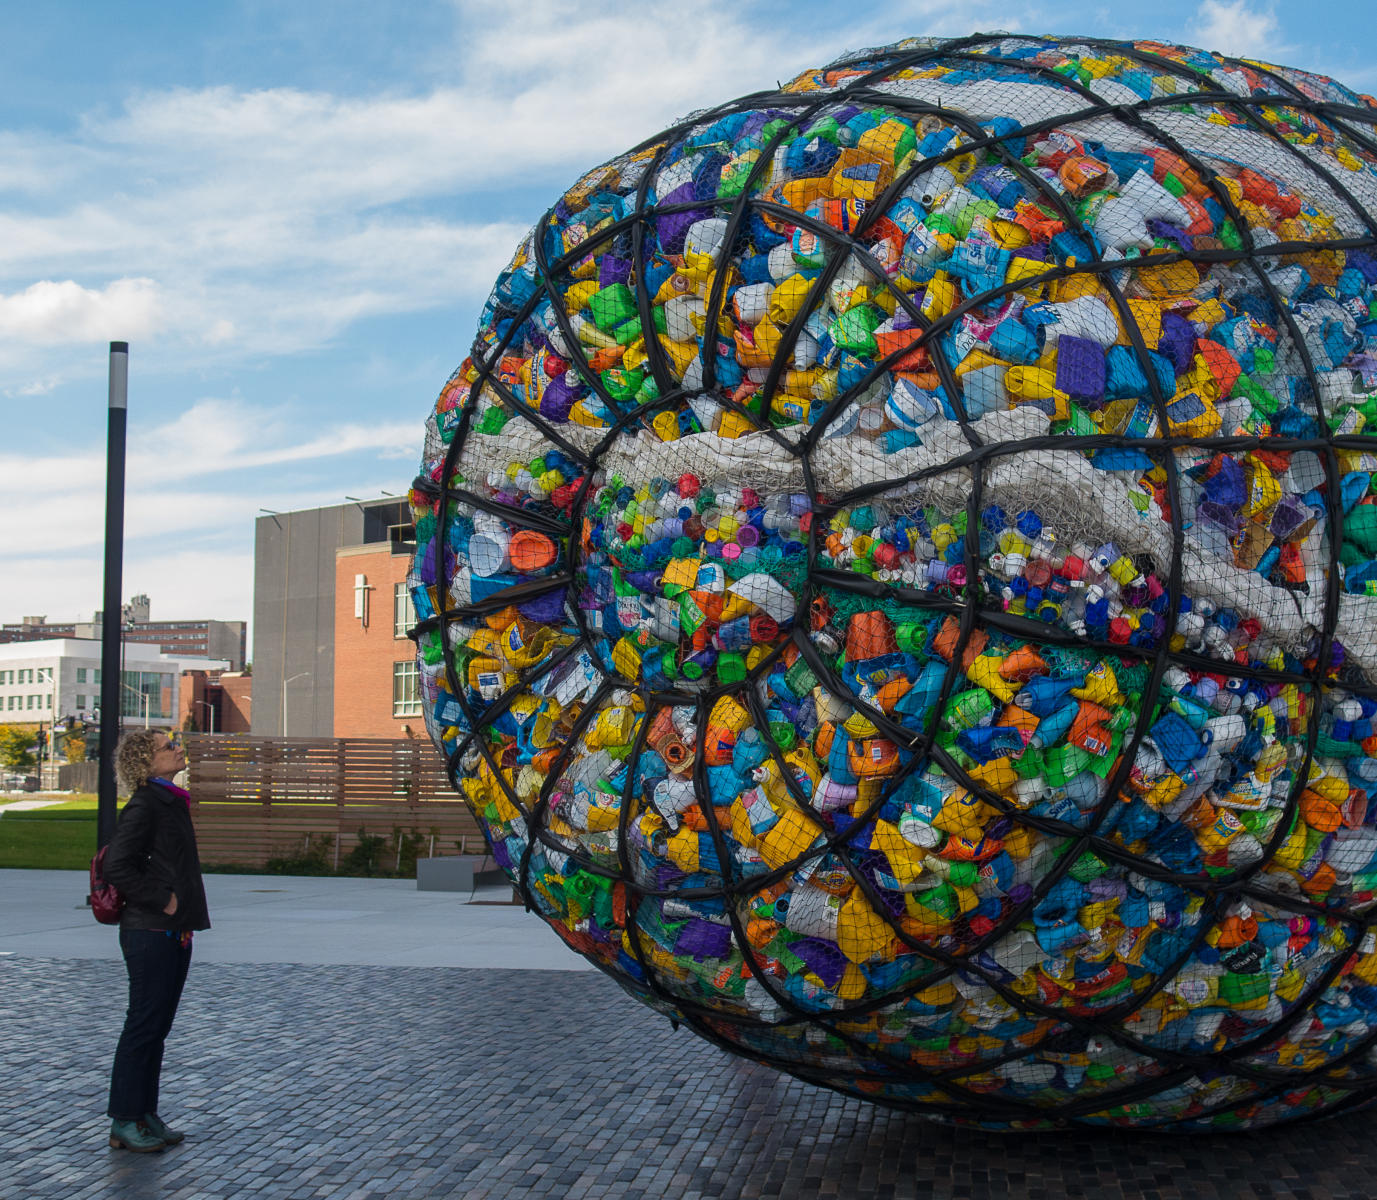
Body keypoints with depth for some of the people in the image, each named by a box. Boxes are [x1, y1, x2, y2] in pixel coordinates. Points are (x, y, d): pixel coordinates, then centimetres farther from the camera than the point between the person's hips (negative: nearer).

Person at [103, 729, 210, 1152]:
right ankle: (124, 1122, 7)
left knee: (158, 1025, 13)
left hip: (174, 932, 9)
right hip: (150, 933, -9)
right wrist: (161, 900, -17)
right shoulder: (144, 805, -14)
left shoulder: (171, 802, 14)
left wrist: (186, 914, 12)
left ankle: (145, 1114, 21)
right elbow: (118, 867, -22)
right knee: (143, 1024, -2)